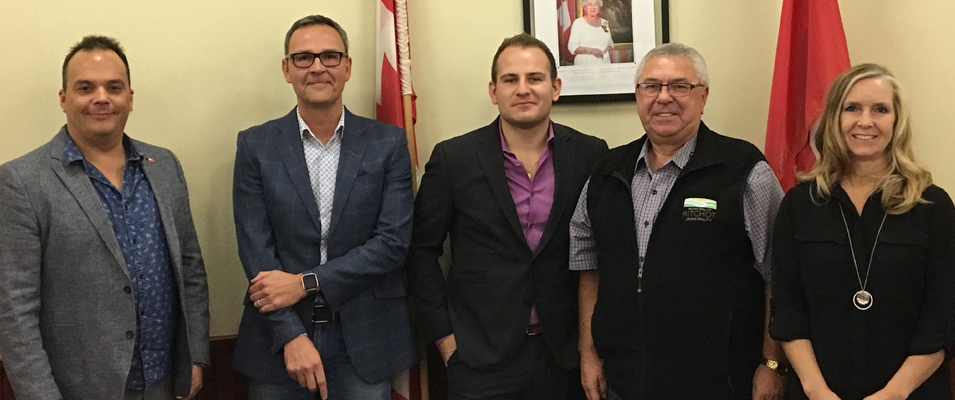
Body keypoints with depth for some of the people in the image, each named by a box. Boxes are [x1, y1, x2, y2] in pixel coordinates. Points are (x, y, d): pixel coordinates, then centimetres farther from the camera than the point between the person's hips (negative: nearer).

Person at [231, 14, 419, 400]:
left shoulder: (388, 143, 0)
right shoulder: (255, 145, 1)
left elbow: (393, 240, -7)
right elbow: (255, 249, -4)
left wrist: (305, 283, -14)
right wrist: (292, 336, -13)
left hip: (365, 340, 0)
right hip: (279, 339, 0)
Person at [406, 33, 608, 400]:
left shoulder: (590, 155, -1)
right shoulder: (453, 158, -4)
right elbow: (422, 250, 1)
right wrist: (443, 335, -2)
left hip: (564, 353, 2)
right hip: (480, 358, -1)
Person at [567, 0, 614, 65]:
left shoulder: (605, 23, 14)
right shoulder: (578, 23, 0)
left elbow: (610, 43, 21)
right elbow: (572, 47, -7)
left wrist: (608, 49, -1)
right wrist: (591, 51, -17)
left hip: (604, 64, 4)